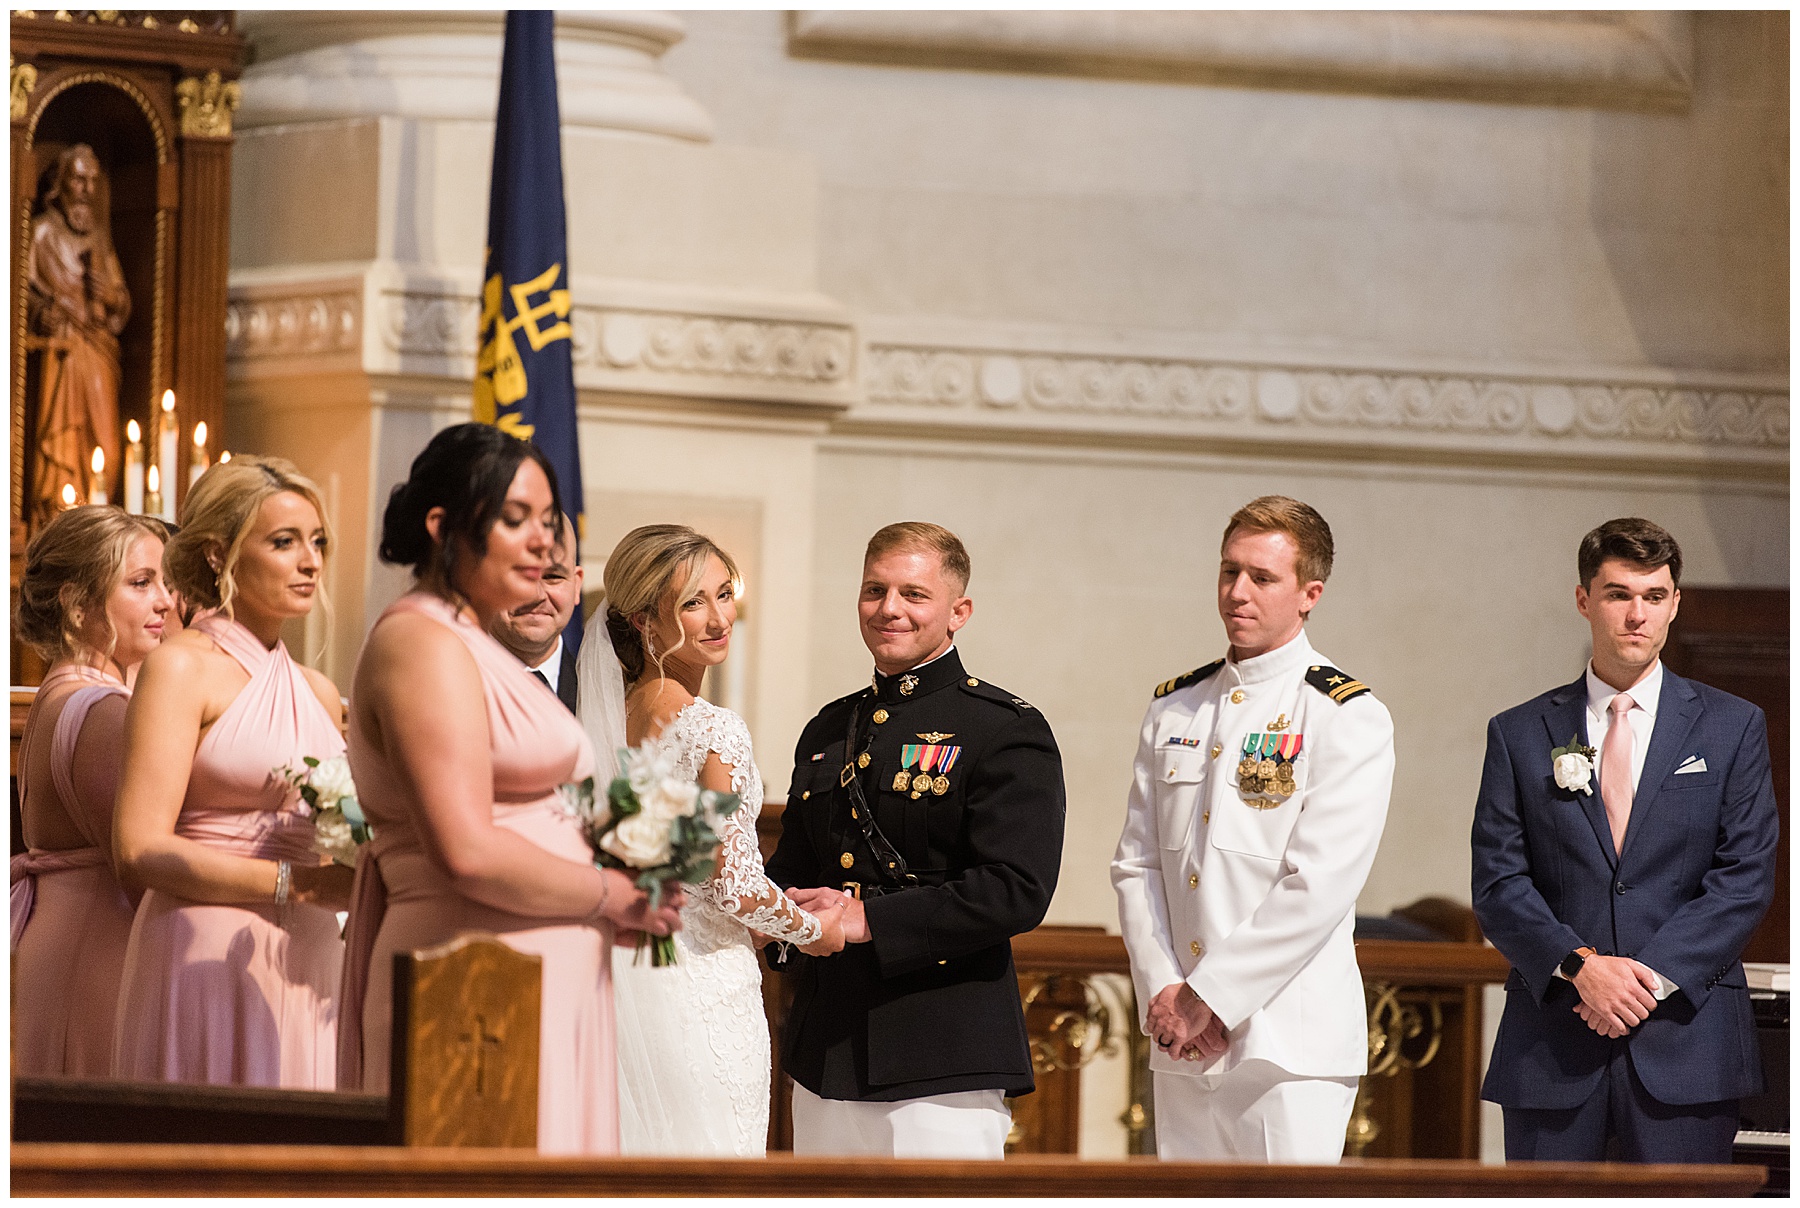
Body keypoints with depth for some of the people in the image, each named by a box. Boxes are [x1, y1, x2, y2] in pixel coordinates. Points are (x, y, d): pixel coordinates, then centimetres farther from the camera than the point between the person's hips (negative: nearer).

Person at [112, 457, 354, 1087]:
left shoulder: (318, 691, 16)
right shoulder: (182, 667, -4)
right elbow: (140, 851, -13)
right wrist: (296, 884, -15)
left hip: (306, 962, 6)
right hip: (208, 962, -6)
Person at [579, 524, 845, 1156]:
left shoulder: (608, 717, 6)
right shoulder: (714, 731, -16)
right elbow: (737, 888, -17)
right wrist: (813, 930, 2)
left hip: (622, 979, 8)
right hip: (703, 987, -8)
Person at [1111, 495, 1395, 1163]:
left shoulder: (1349, 719, -5)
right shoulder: (1173, 710, 14)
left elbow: (1318, 888, -12)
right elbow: (1136, 864, 11)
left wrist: (1209, 998, -13)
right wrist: (1161, 992, -4)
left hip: (1290, 1041, -5)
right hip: (1181, 1047, 5)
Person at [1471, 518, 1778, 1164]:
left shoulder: (1733, 727, 8)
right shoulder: (1519, 735, 10)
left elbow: (1745, 877, 1)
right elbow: (1497, 882, 3)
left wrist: (1653, 976, -11)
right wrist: (1578, 965, -14)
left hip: (1685, 1032, -1)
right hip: (1551, 1041, 1)